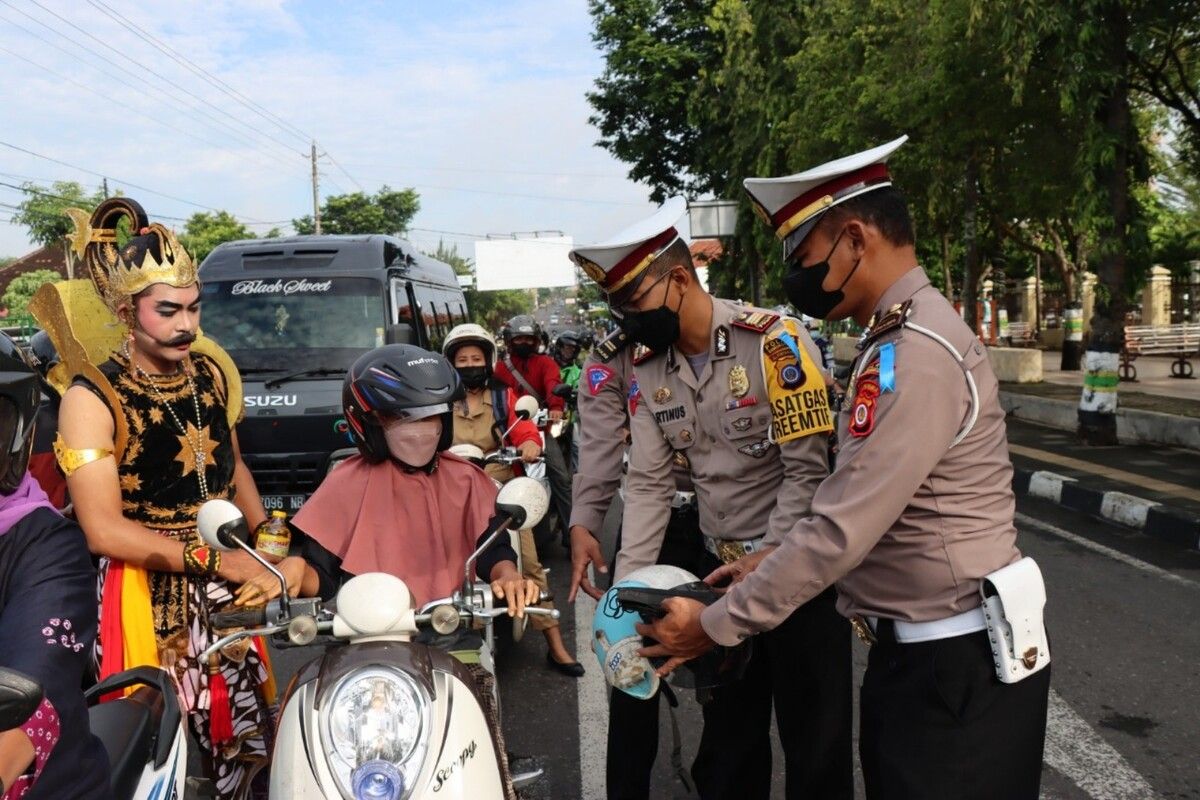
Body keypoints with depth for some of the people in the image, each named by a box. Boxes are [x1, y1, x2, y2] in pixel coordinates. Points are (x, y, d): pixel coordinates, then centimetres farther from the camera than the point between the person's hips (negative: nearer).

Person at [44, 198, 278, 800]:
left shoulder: (212, 370, 5)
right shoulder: (92, 399, -13)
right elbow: (105, 531, -18)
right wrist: (214, 559, -19)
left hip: (224, 583, 5)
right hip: (146, 594, -5)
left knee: (246, 739, 10)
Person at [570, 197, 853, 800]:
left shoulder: (776, 342, -17)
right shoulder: (648, 370, 0)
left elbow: (807, 472, -18)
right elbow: (648, 484, 0)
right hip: (720, 567, 5)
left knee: (815, 738, 7)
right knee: (727, 736, 18)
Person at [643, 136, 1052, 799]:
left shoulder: (917, 353, -22)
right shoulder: (899, 337, 12)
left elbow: (843, 529, -24)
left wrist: (714, 625, -15)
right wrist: (774, 560, 9)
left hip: (959, 666, -9)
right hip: (915, 647, 9)